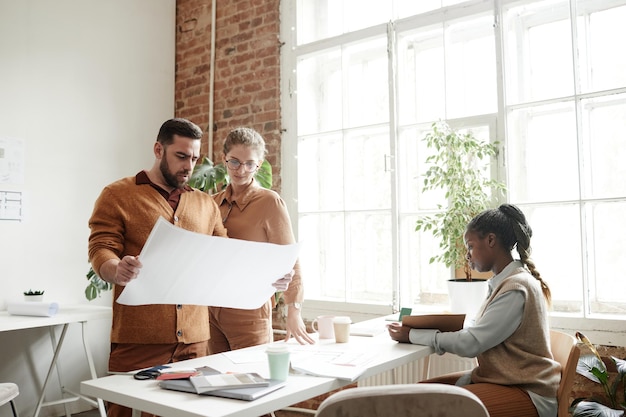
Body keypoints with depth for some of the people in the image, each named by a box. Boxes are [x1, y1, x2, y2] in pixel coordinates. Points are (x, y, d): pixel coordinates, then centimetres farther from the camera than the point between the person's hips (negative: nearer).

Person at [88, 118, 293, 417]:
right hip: (138, 338, -3)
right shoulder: (118, 195, 3)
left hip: (194, 338, 4)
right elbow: (100, 249, -6)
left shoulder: (205, 204, 14)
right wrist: (116, 271, -29)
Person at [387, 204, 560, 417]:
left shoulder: (516, 288, -19)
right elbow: (478, 335, 7)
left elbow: (471, 343, -22)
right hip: (497, 378, 9)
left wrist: (413, 335, -14)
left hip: (528, 393, -9)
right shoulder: (503, 282, 9)